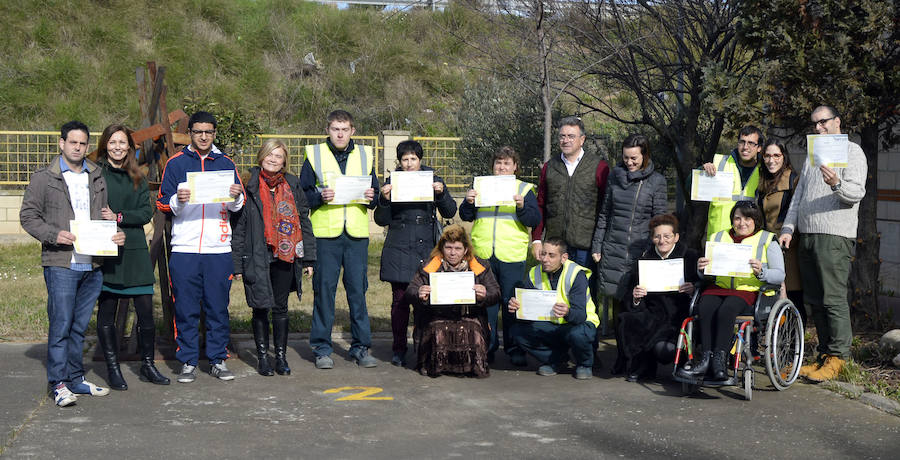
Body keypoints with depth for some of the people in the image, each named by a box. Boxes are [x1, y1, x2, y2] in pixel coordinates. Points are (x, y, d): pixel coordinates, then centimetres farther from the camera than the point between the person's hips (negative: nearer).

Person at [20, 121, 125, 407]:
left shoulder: (97, 178, 16)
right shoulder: (43, 178, 2)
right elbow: (28, 216, 0)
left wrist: (115, 234, 2)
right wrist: (54, 235, -15)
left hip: (93, 264, 5)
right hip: (60, 263, -5)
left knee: (80, 325, 11)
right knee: (61, 324, -6)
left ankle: (75, 378, 20)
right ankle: (58, 383, 1)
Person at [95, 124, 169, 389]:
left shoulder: (137, 178, 13)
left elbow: (146, 213, 3)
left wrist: (119, 217, -11)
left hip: (135, 250, 3)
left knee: (146, 311, 1)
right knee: (107, 310, 2)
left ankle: (147, 366, 15)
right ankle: (113, 369, 13)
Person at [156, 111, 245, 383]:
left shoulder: (225, 164, 12)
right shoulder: (176, 163, 7)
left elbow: (237, 207, 13)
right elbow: (163, 204, 4)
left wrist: (236, 197, -9)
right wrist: (177, 200, -16)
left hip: (219, 248, 1)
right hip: (184, 248, -1)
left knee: (218, 307, 4)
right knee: (186, 308, 0)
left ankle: (218, 360, 13)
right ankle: (188, 362, 9)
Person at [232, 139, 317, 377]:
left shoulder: (293, 185, 8)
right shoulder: (250, 186, -1)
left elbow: (304, 221, 11)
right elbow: (238, 226, -1)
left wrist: (308, 258, 7)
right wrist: (237, 262, -6)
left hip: (285, 257, 2)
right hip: (257, 258, -2)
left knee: (280, 308, 8)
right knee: (260, 309, 5)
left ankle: (281, 356, 17)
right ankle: (262, 356, 17)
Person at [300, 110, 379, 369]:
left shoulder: (365, 155, 13)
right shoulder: (314, 155, 5)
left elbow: (376, 193, 18)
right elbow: (302, 194, 4)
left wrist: (372, 197, -3)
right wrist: (319, 197, -15)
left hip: (357, 233, 2)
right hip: (326, 232, -2)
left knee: (358, 289, 4)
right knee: (324, 289, 0)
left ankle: (361, 347, 13)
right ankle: (322, 349, 9)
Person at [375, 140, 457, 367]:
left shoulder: (433, 180, 9)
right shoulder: (392, 182, 6)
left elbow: (450, 212, 5)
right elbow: (381, 220, 5)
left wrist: (441, 193, -11)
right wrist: (385, 199, -12)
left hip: (427, 248, 1)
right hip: (399, 249, 0)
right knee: (400, 299, -1)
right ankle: (398, 350, 9)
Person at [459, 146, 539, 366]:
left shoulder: (524, 189, 9)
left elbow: (535, 220, 1)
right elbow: (465, 216, 13)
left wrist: (522, 206, -17)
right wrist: (468, 202, -7)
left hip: (512, 256, -2)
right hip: (482, 255, 2)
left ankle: (514, 349, 8)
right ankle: (487, 347, 14)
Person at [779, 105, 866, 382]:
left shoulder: (852, 152, 2)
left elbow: (857, 192, -10)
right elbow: (798, 196, 23)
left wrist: (837, 184, -31)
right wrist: (788, 228, 11)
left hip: (834, 236, -7)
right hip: (806, 235, 7)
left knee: (834, 298, -10)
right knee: (814, 300, 7)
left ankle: (837, 357, -6)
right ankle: (824, 356, 12)